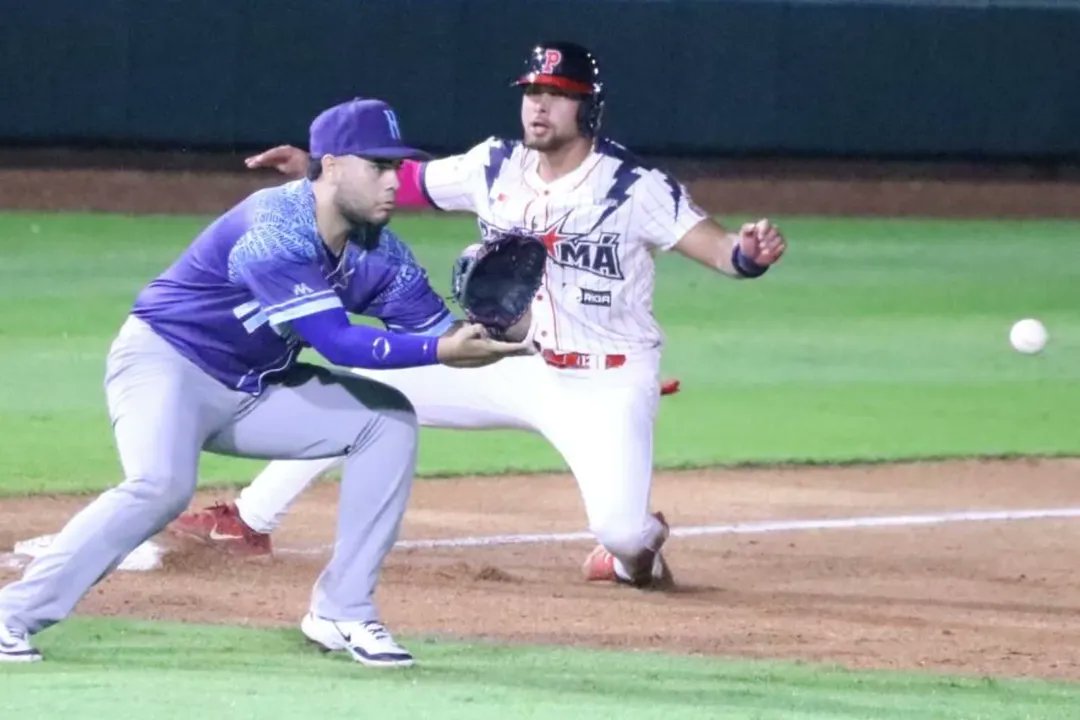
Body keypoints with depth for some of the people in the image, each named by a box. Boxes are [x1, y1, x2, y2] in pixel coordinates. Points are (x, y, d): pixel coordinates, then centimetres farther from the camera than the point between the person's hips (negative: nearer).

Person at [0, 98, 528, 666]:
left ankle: (342, 613, 2)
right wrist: (440, 351, -36)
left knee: (388, 420, -1)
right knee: (162, 486, -34)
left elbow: (434, 323, -5)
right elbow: (335, 341, -32)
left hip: (256, 388, 8)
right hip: (166, 359, -8)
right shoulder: (275, 232, -28)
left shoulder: (374, 251, -3)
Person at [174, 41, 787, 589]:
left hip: (605, 387, -6)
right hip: (512, 366, 6)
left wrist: (748, 254, -47)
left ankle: (637, 549, 14)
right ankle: (251, 521, 15)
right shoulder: (497, 167, -1)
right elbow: (407, 181, 8)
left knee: (620, 529, -27)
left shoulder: (633, 188, -17)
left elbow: (717, 247, -24)